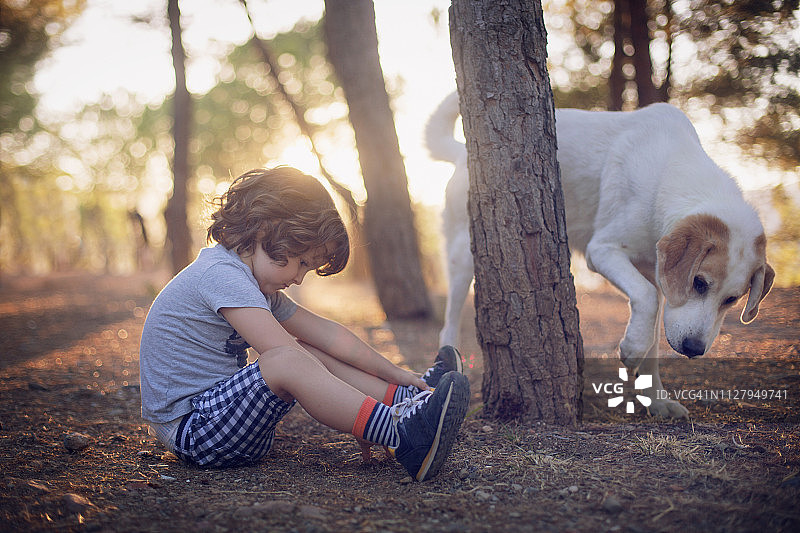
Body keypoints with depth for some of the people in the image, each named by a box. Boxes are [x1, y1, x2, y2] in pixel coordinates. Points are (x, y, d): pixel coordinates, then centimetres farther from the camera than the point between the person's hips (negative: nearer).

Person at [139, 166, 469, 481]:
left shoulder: (257, 286, 14)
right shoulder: (219, 274, -18)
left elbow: (324, 332, 12)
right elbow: (283, 358, -24)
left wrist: (395, 373, 9)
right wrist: (352, 416, -22)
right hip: (187, 428, -10)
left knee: (311, 353, 8)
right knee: (291, 362, -30)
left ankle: (404, 399, 9)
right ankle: (402, 438, -34)